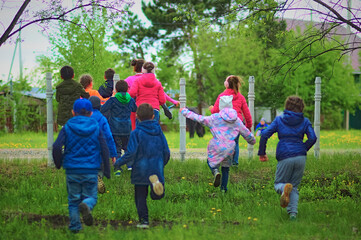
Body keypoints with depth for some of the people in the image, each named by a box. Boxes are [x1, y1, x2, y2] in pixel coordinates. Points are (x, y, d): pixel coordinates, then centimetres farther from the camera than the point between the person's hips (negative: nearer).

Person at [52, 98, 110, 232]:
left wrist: (58, 163, 6)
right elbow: (104, 150, 0)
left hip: (72, 170, 0)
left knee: (73, 199, 13)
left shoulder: (67, 127, 0)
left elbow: (56, 147, -10)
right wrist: (107, 171, 7)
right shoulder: (96, 128, 3)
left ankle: (75, 225, 10)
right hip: (91, 170, 0)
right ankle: (86, 205, -25)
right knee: (91, 196, 8)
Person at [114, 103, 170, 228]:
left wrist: (118, 162, 1)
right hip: (157, 169, 3)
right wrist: (162, 164, 24)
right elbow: (166, 152, 7)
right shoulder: (159, 132, 5)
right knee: (157, 195, 3)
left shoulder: (136, 133, -8)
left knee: (140, 197, 8)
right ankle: (157, 183, -29)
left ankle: (144, 220, 5)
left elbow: (131, 153, -13)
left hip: (140, 170, -3)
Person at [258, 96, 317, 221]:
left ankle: (285, 188, -24)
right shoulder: (304, 121, 9)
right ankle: (293, 213, -6)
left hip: (284, 157, -2)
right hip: (300, 157, 2)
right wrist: (303, 149, 12)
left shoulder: (279, 120, 7)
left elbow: (265, 135, -2)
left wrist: (262, 153, 7)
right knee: (294, 186, 13)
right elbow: (313, 138, -4)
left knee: (278, 184, 13)